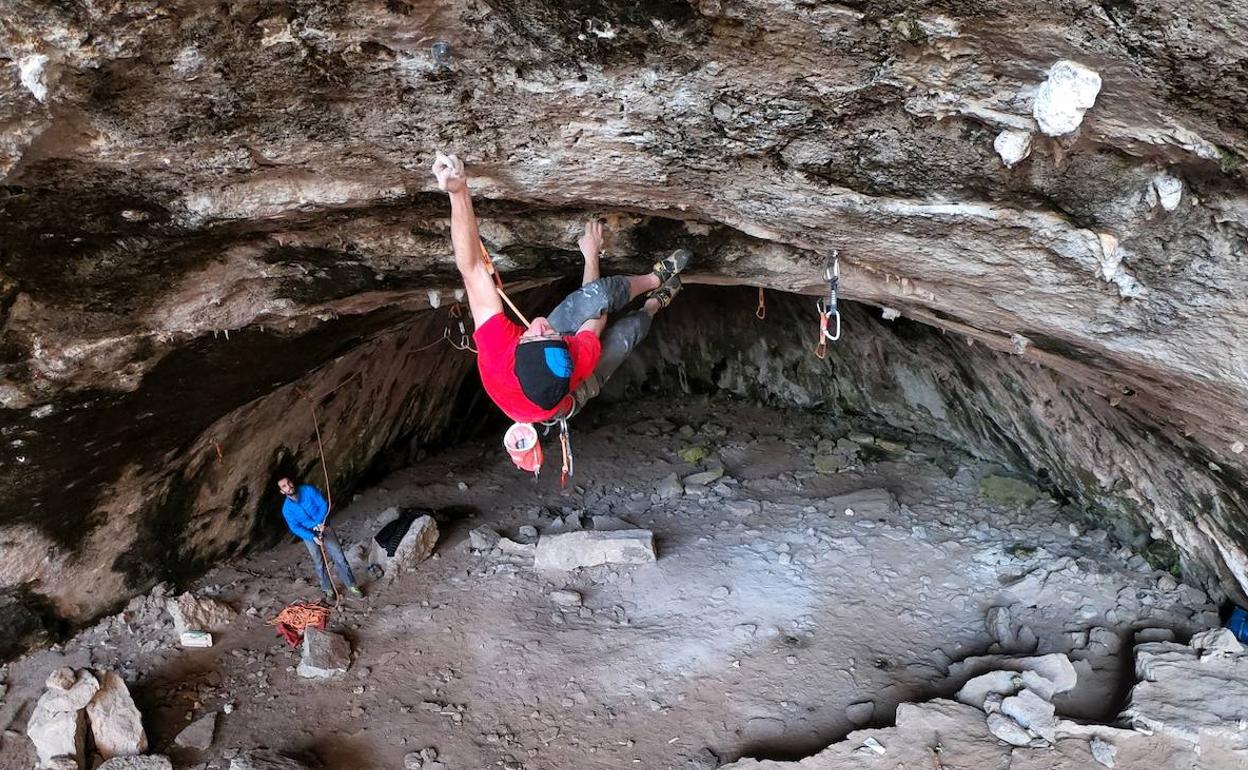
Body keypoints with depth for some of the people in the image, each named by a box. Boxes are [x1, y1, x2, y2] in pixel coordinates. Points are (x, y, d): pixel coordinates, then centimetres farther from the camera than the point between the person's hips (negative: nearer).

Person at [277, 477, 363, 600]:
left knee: (339, 557, -2)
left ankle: (351, 586, 6)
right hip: (308, 534, 0)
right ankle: (328, 589, 20)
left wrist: (321, 523, -25)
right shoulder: (287, 509, -13)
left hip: (323, 528, 0)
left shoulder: (308, 490, -16)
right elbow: (295, 528, -12)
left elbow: (323, 505, -13)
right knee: (319, 563, 5)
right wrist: (313, 537, -24)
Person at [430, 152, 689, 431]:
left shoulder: (496, 349, -49)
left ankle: (654, 278, 18)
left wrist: (458, 192, -50)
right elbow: (595, 322, -22)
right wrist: (591, 254, -10)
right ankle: (653, 304, 49)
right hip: (572, 393, -1)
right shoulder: (580, 364, -46)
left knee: (600, 293, -14)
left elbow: (472, 269, -45)